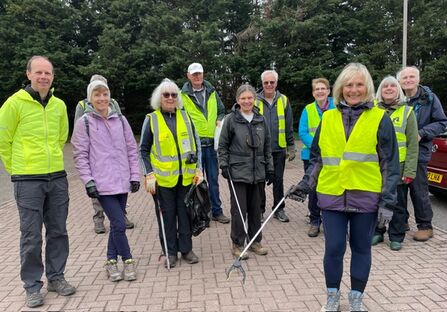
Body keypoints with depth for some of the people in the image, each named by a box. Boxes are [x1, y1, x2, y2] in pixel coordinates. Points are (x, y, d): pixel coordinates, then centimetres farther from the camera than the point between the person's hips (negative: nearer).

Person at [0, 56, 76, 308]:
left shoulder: (60, 105, 6)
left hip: (58, 178, 4)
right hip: (28, 181, -4)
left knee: (58, 232, 12)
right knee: (31, 236, 3)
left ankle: (56, 277, 28)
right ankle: (33, 286, 19)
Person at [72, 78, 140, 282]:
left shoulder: (120, 120, 8)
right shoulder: (84, 122, -2)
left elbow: (132, 149, 11)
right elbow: (80, 155, -2)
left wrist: (135, 175, 6)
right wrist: (88, 181, -9)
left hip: (122, 181, 4)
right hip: (102, 183, -4)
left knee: (116, 224, 11)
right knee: (119, 224, -8)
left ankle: (112, 261, 27)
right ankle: (128, 260, 12)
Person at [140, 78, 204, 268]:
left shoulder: (185, 117, 7)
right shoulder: (151, 119, 0)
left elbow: (196, 144, 11)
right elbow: (144, 150, 1)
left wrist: (199, 169, 5)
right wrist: (149, 175, -7)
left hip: (186, 176, 2)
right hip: (163, 178, -2)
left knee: (185, 213, 10)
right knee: (167, 215, 7)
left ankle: (186, 249, 25)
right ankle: (170, 252, 22)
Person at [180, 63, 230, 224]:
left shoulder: (212, 92, 11)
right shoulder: (183, 95, -1)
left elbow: (221, 111, 21)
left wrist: (219, 121, 2)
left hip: (211, 142, 4)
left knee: (213, 179, 11)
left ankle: (216, 211, 23)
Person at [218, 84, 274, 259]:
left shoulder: (261, 120, 8)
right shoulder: (231, 119, -4)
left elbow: (267, 146, 13)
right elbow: (223, 145, 0)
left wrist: (269, 168, 11)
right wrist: (224, 165, -8)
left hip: (257, 172, 4)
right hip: (237, 172, -4)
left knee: (256, 208, 12)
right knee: (239, 209, 0)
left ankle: (255, 241, 26)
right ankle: (237, 244, 13)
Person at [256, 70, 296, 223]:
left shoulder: (284, 100, 4)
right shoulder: (255, 101, 0)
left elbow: (289, 126, 5)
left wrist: (291, 147, 3)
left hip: (279, 148, 1)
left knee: (278, 180, 10)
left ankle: (279, 209, 22)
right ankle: (260, 210, 20)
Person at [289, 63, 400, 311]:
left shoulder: (380, 119, -1)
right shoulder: (328, 118, 6)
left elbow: (390, 163, -2)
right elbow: (317, 158, 13)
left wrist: (387, 201, -5)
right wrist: (305, 185, 7)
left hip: (365, 197, -1)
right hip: (332, 196, 2)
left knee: (361, 248, 12)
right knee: (333, 248, 5)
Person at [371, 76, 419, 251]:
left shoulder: (407, 111, 1)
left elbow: (412, 144, -2)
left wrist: (410, 170, -9)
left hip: (398, 167, -1)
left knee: (397, 203, 7)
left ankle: (396, 237, 21)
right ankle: (377, 232, 26)